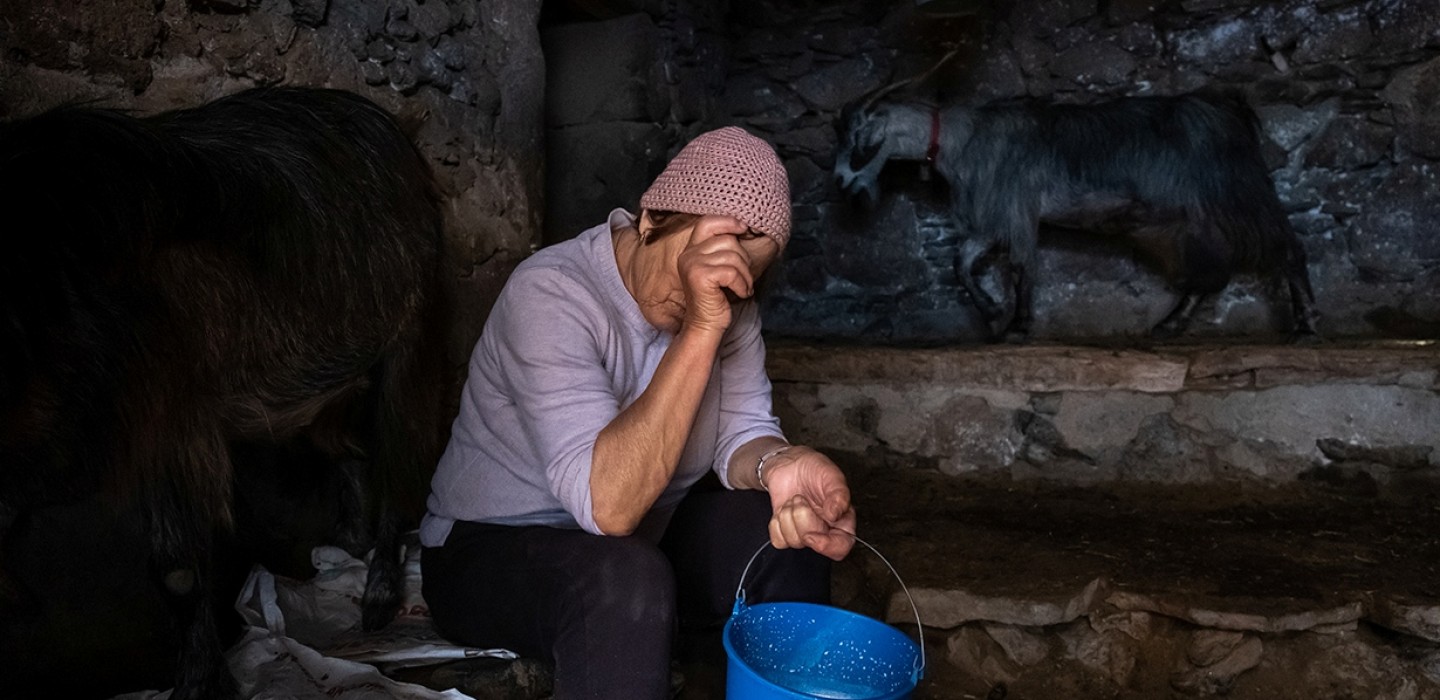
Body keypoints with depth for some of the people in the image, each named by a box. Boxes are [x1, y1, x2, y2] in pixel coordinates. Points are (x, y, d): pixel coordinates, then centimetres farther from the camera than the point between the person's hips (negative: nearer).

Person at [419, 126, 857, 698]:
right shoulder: (551, 293, -27)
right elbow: (607, 504, -36)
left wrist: (779, 464, -32)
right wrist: (700, 331, -40)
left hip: (638, 539, 6)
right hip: (492, 548, -6)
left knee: (785, 532, -18)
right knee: (628, 582, -36)